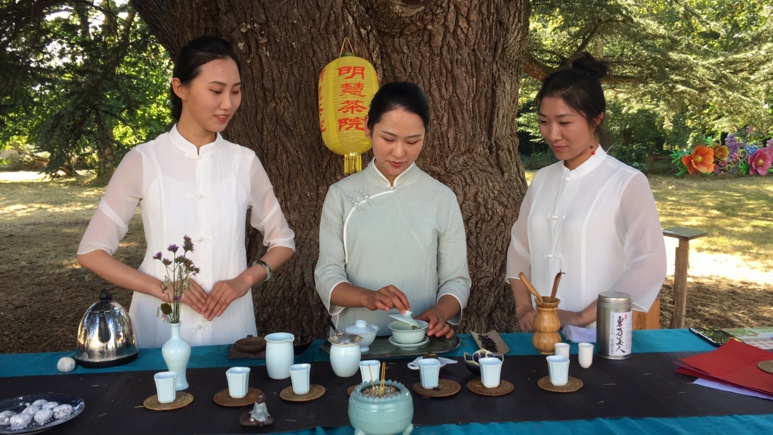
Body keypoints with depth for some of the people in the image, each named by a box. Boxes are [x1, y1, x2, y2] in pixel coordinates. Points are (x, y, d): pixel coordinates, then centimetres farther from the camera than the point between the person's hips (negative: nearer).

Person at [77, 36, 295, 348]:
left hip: (231, 330, 2)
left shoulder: (245, 162, -2)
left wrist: (245, 279, -9)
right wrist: (161, 287, -14)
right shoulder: (143, 161, -6)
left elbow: (283, 241, 9)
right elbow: (91, 251, -1)